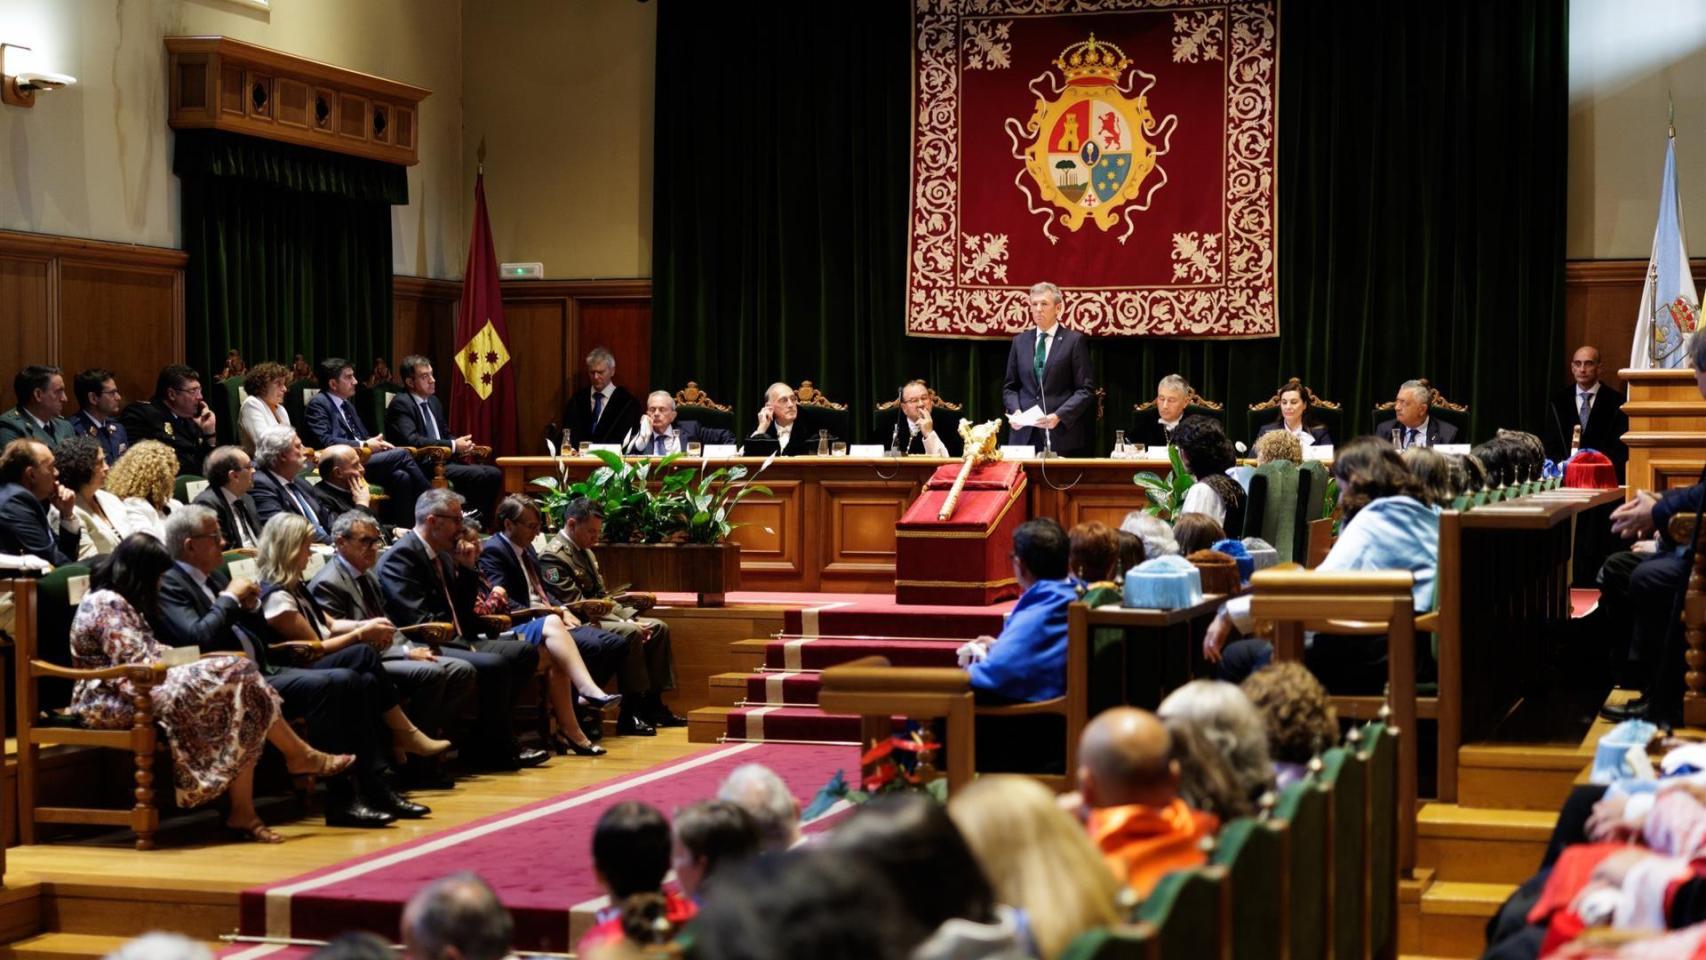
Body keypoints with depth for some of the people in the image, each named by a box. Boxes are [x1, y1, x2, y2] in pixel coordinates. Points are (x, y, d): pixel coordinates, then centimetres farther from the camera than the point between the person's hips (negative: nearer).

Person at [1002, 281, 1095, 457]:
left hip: (1062, 435, -3)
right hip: (1025, 435, 3)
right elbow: (1009, 387, 17)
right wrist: (1015, 410, -3)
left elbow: (1085, 390, -2)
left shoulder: (1074, 340, 1)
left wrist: (1059, 415, -15)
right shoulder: (1020, 341, 14)